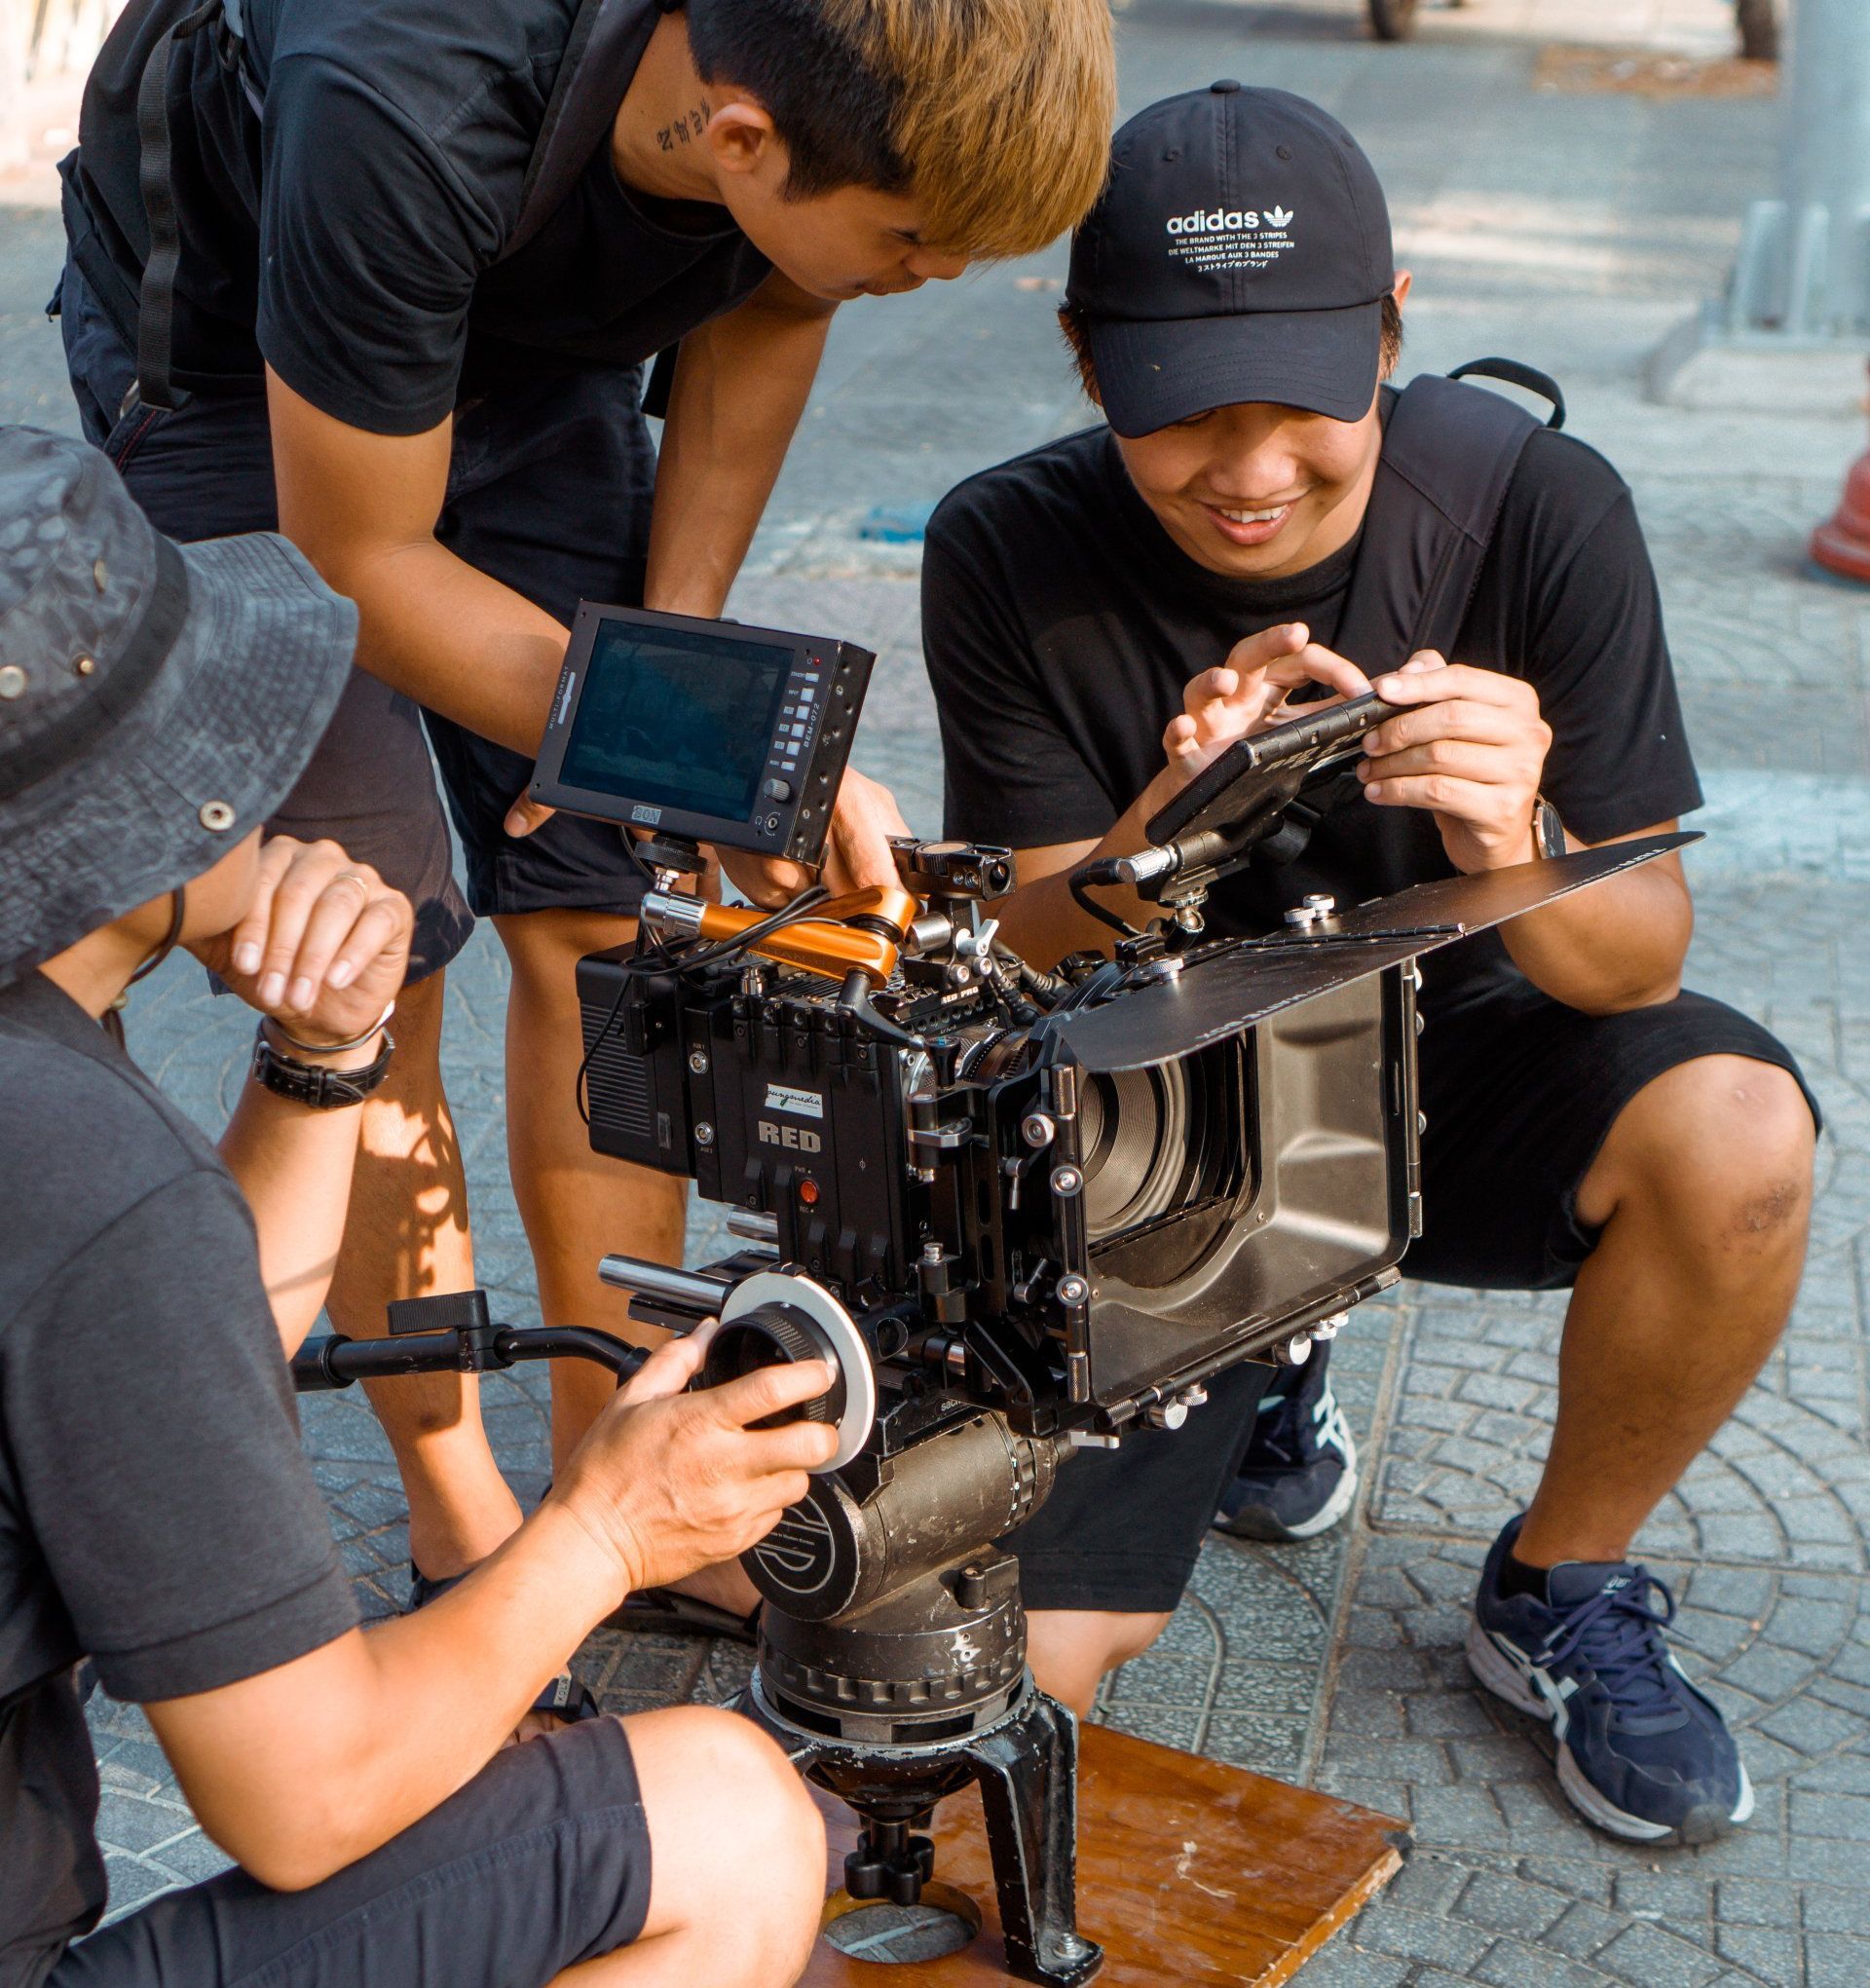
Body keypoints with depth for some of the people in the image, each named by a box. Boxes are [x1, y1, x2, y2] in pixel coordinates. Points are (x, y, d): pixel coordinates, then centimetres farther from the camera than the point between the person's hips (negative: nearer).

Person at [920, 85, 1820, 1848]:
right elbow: (1033, 962, -16)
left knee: (1732, 1135, -33)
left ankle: (1560, 1592, -3)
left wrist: (1515, 864, -42)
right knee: (1013, 1675, -10)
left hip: (1442, 1052, 0)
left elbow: (1639, 960, -18)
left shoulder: (1537, 502, -20)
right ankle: (1249, 1370, 23)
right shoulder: (1011, 556, -18)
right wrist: (1168, 821, -38)